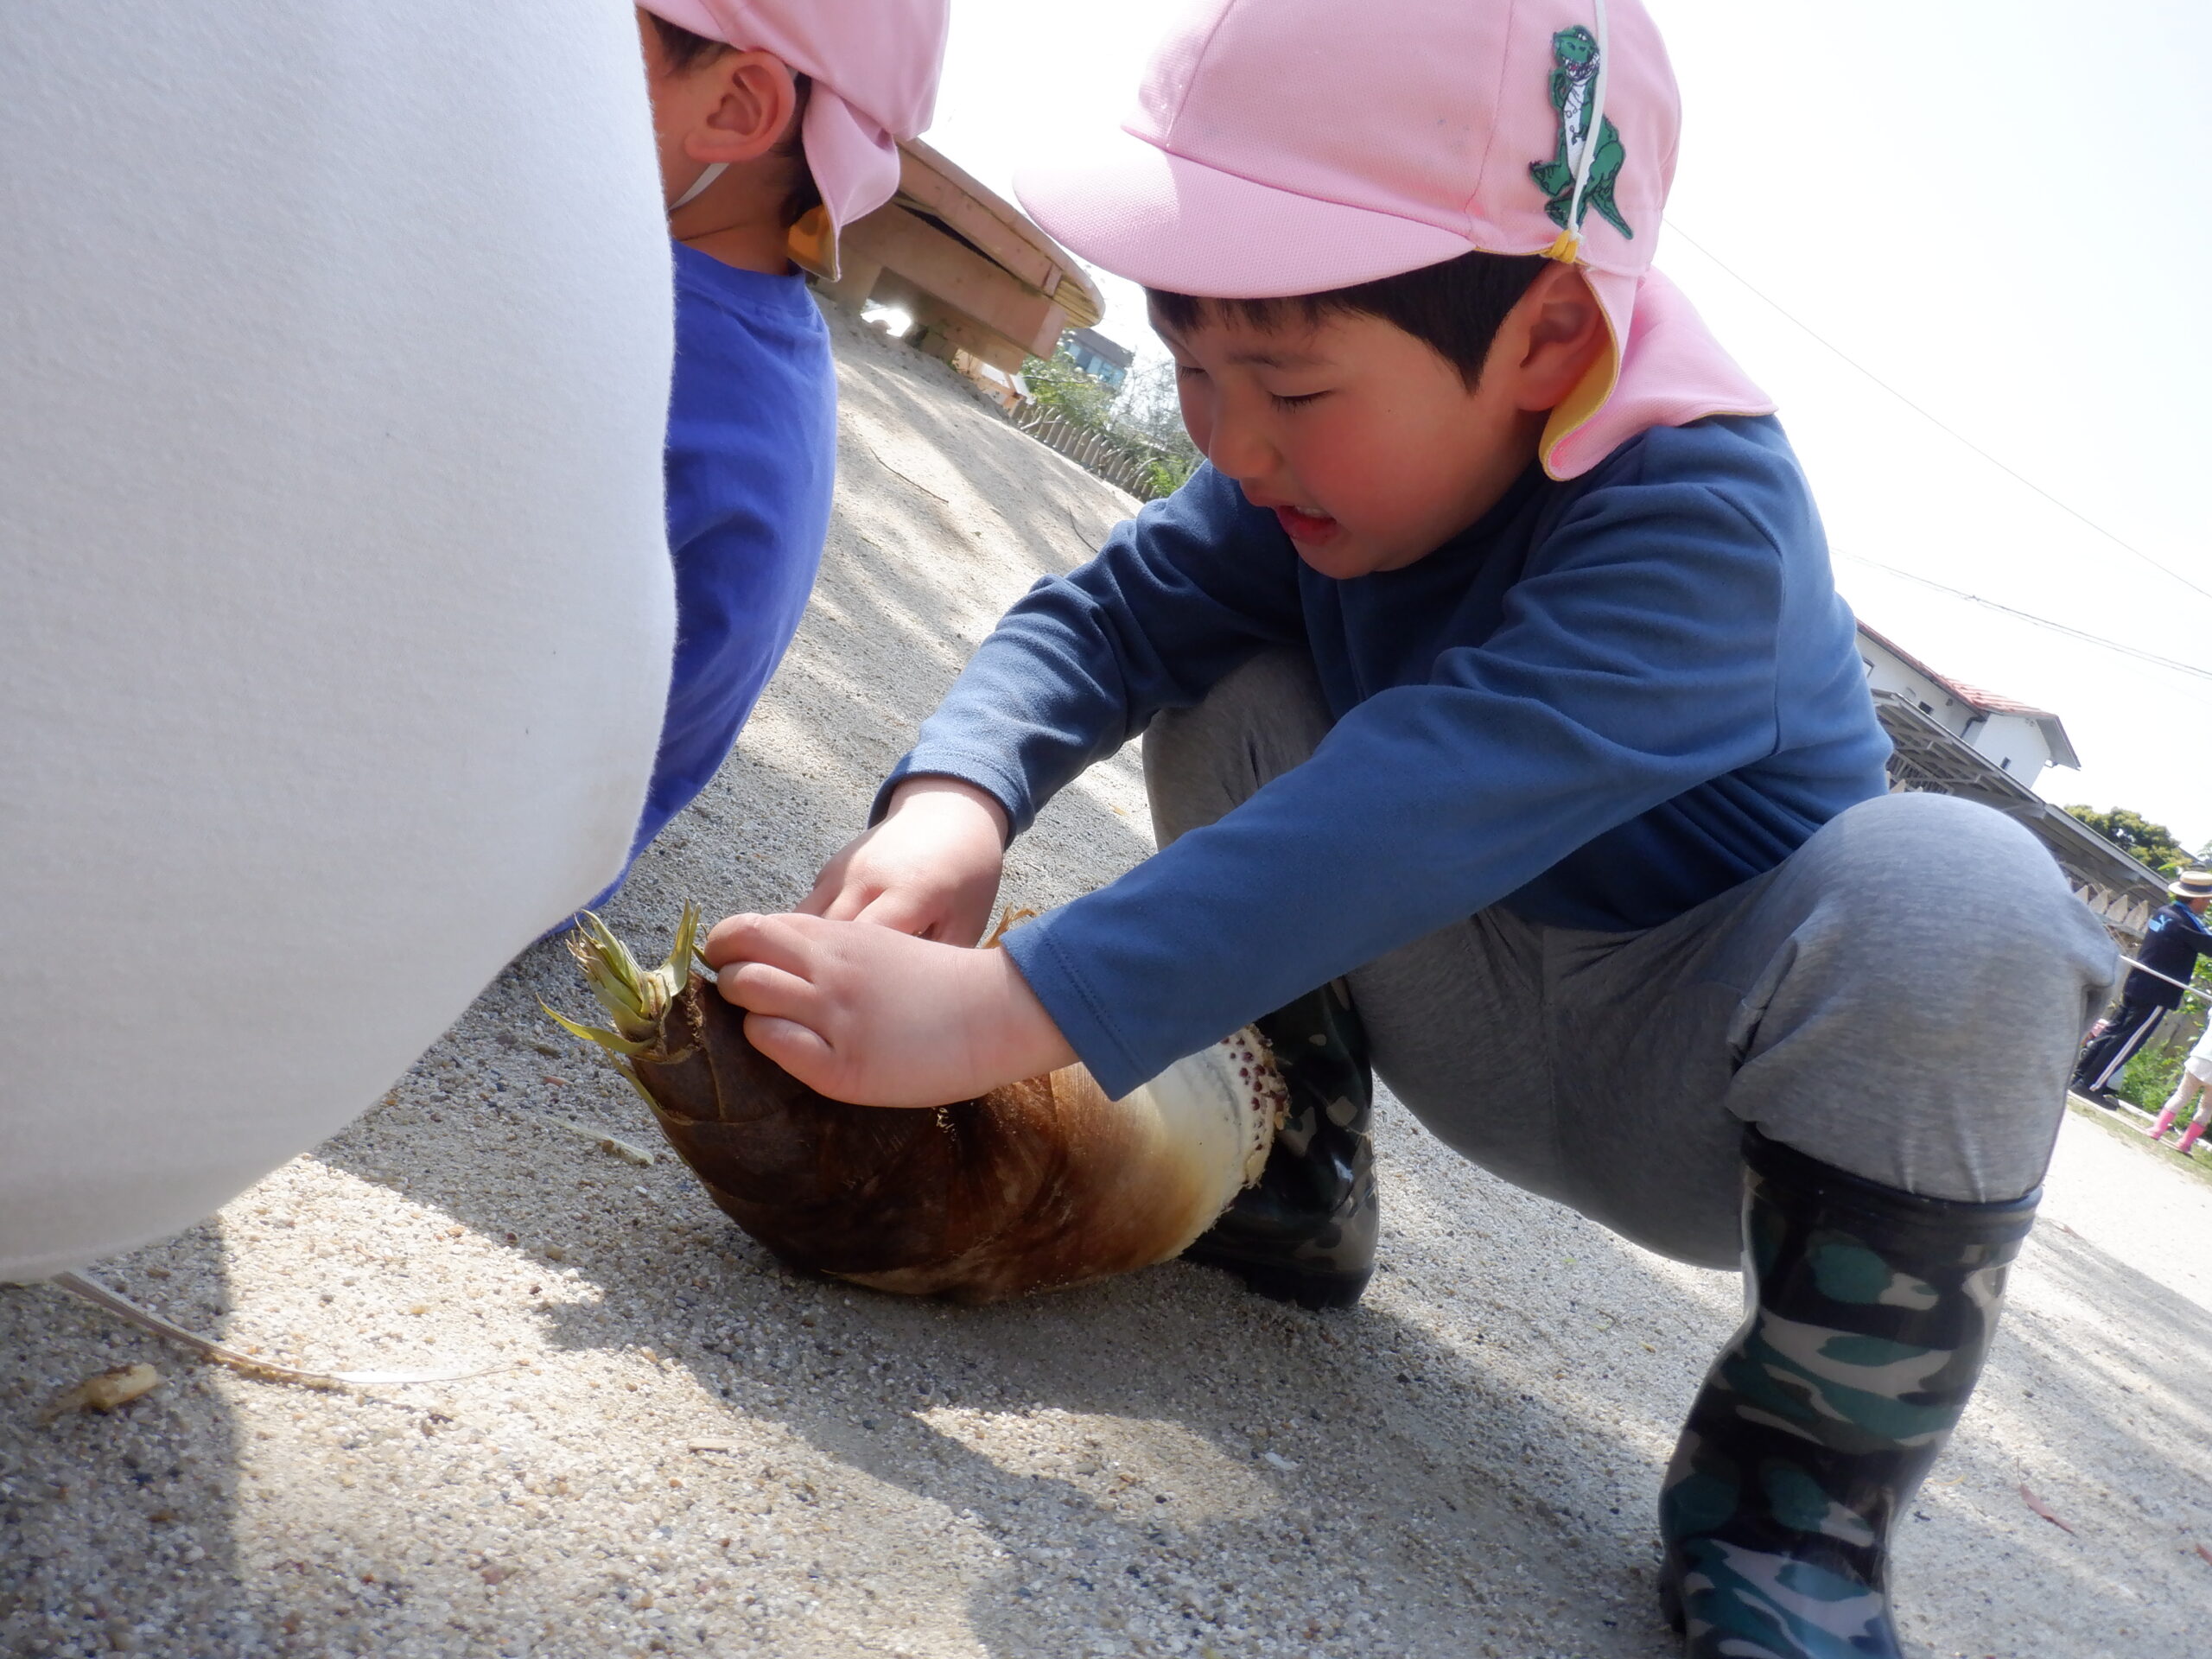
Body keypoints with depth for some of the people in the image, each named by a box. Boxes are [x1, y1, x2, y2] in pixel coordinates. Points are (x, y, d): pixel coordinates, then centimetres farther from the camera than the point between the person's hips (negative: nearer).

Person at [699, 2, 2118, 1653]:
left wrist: (999, 1011, -52)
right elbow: (1106, 612, -15)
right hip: (1465, 1026, 5)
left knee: (1952, 897, -35)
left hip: (1707, 1086, -4)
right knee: (1239, 696, -11)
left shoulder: (1704, 528, -32)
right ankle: (1292, 1181, 4)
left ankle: (1794, 1494, -14)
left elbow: (1422, 813, -45)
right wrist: (956, 800, -37)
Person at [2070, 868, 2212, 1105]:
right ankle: (2093, 1085, 1)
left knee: (2113, 1030, 16)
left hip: (2136, 985, 8)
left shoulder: (2165, 913, 9)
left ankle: (2079, 1073, 21)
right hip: (2157, 994, -8)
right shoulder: (2185, 922, -17)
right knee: (2128, 1041, -2)